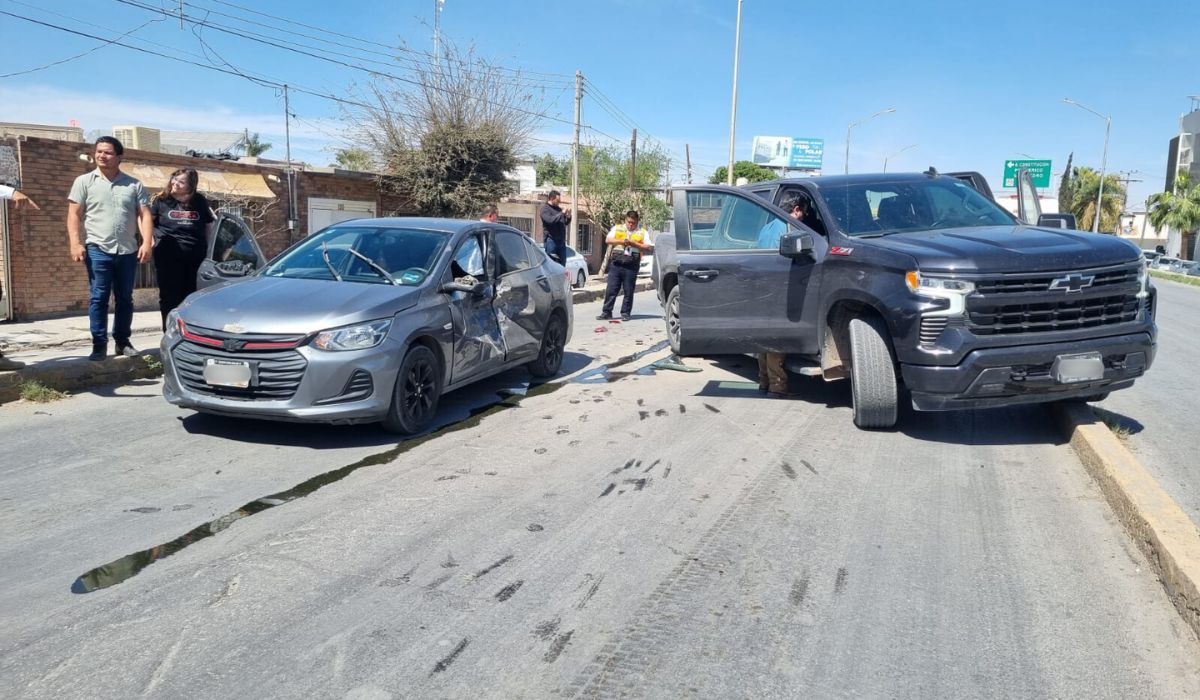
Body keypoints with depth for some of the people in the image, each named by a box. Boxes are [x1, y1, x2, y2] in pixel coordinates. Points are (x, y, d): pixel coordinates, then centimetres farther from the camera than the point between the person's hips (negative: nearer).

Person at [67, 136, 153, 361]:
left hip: (128, 251, 2)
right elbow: (74, 215, 1)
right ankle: (99, 344, 1)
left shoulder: (134, 185, 8)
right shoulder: (84, 181, 5)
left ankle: (122, 341, 18)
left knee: (125, 298, 9)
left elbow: (144, 215, 3)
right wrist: (75, 243, -10)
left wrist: (147, 243, -10)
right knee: (99, 298, -3)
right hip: (97, 249, -2)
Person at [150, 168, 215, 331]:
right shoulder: (161, 200, 2)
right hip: (168, 257, -2)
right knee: (170, 296, 1)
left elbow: (210, 224, 17)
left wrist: (208, 247, 10)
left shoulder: (200, 202, 7)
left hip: (196, 257, 2)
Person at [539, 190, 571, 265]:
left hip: (561, 240, 7)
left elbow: (565, 222, 22)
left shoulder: (558, 208, 17)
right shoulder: (545, 208, -4)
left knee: (562, 263, 8)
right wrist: (562, 213, -19)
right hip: (551, 240, -7)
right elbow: (550, 220, -21)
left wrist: (568, 217, 0)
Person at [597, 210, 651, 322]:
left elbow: (648, 248, 1)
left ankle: (625, 313, 11)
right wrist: (621, 241, -10)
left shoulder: (642, 232, 10)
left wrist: (633, 243, -9)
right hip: (616, 263, 1)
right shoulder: (617, 228, 14)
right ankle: (606, 312, 6)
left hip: (631, 265, -1)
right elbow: (608, 240, 3)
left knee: (628, 291, 2)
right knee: (610, 289, 0)